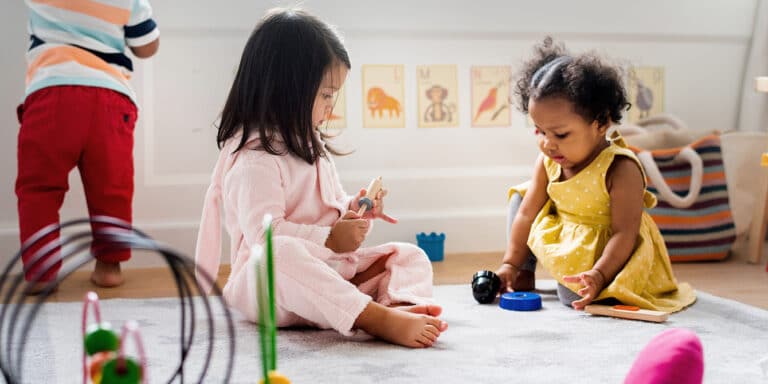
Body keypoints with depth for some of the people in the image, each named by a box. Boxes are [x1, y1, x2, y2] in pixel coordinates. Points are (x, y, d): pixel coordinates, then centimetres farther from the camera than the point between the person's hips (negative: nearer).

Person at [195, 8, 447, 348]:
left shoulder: (310, 146, 16)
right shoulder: (254, 159, -15)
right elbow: (265, 233, -26)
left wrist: (350, 209, 5)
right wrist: (330, 240, -23)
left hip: (327, 271, 9)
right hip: (268, 283, -9)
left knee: (410, 256, 0)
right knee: (284, 253, -42)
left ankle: (400, 305, -36)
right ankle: (376, 318, -53)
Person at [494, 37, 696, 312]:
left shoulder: (620, 169, -27)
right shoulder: (547, 162, -8)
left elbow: (624, 233, -28)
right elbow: (527, 214, -1)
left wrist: (598, 275, -38)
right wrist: (511, 264, -3)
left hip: (607, 251, -7)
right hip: (558, 238, 7)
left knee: (573, 295, -28)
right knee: (521, 196, 5)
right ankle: (525, 272, 10)